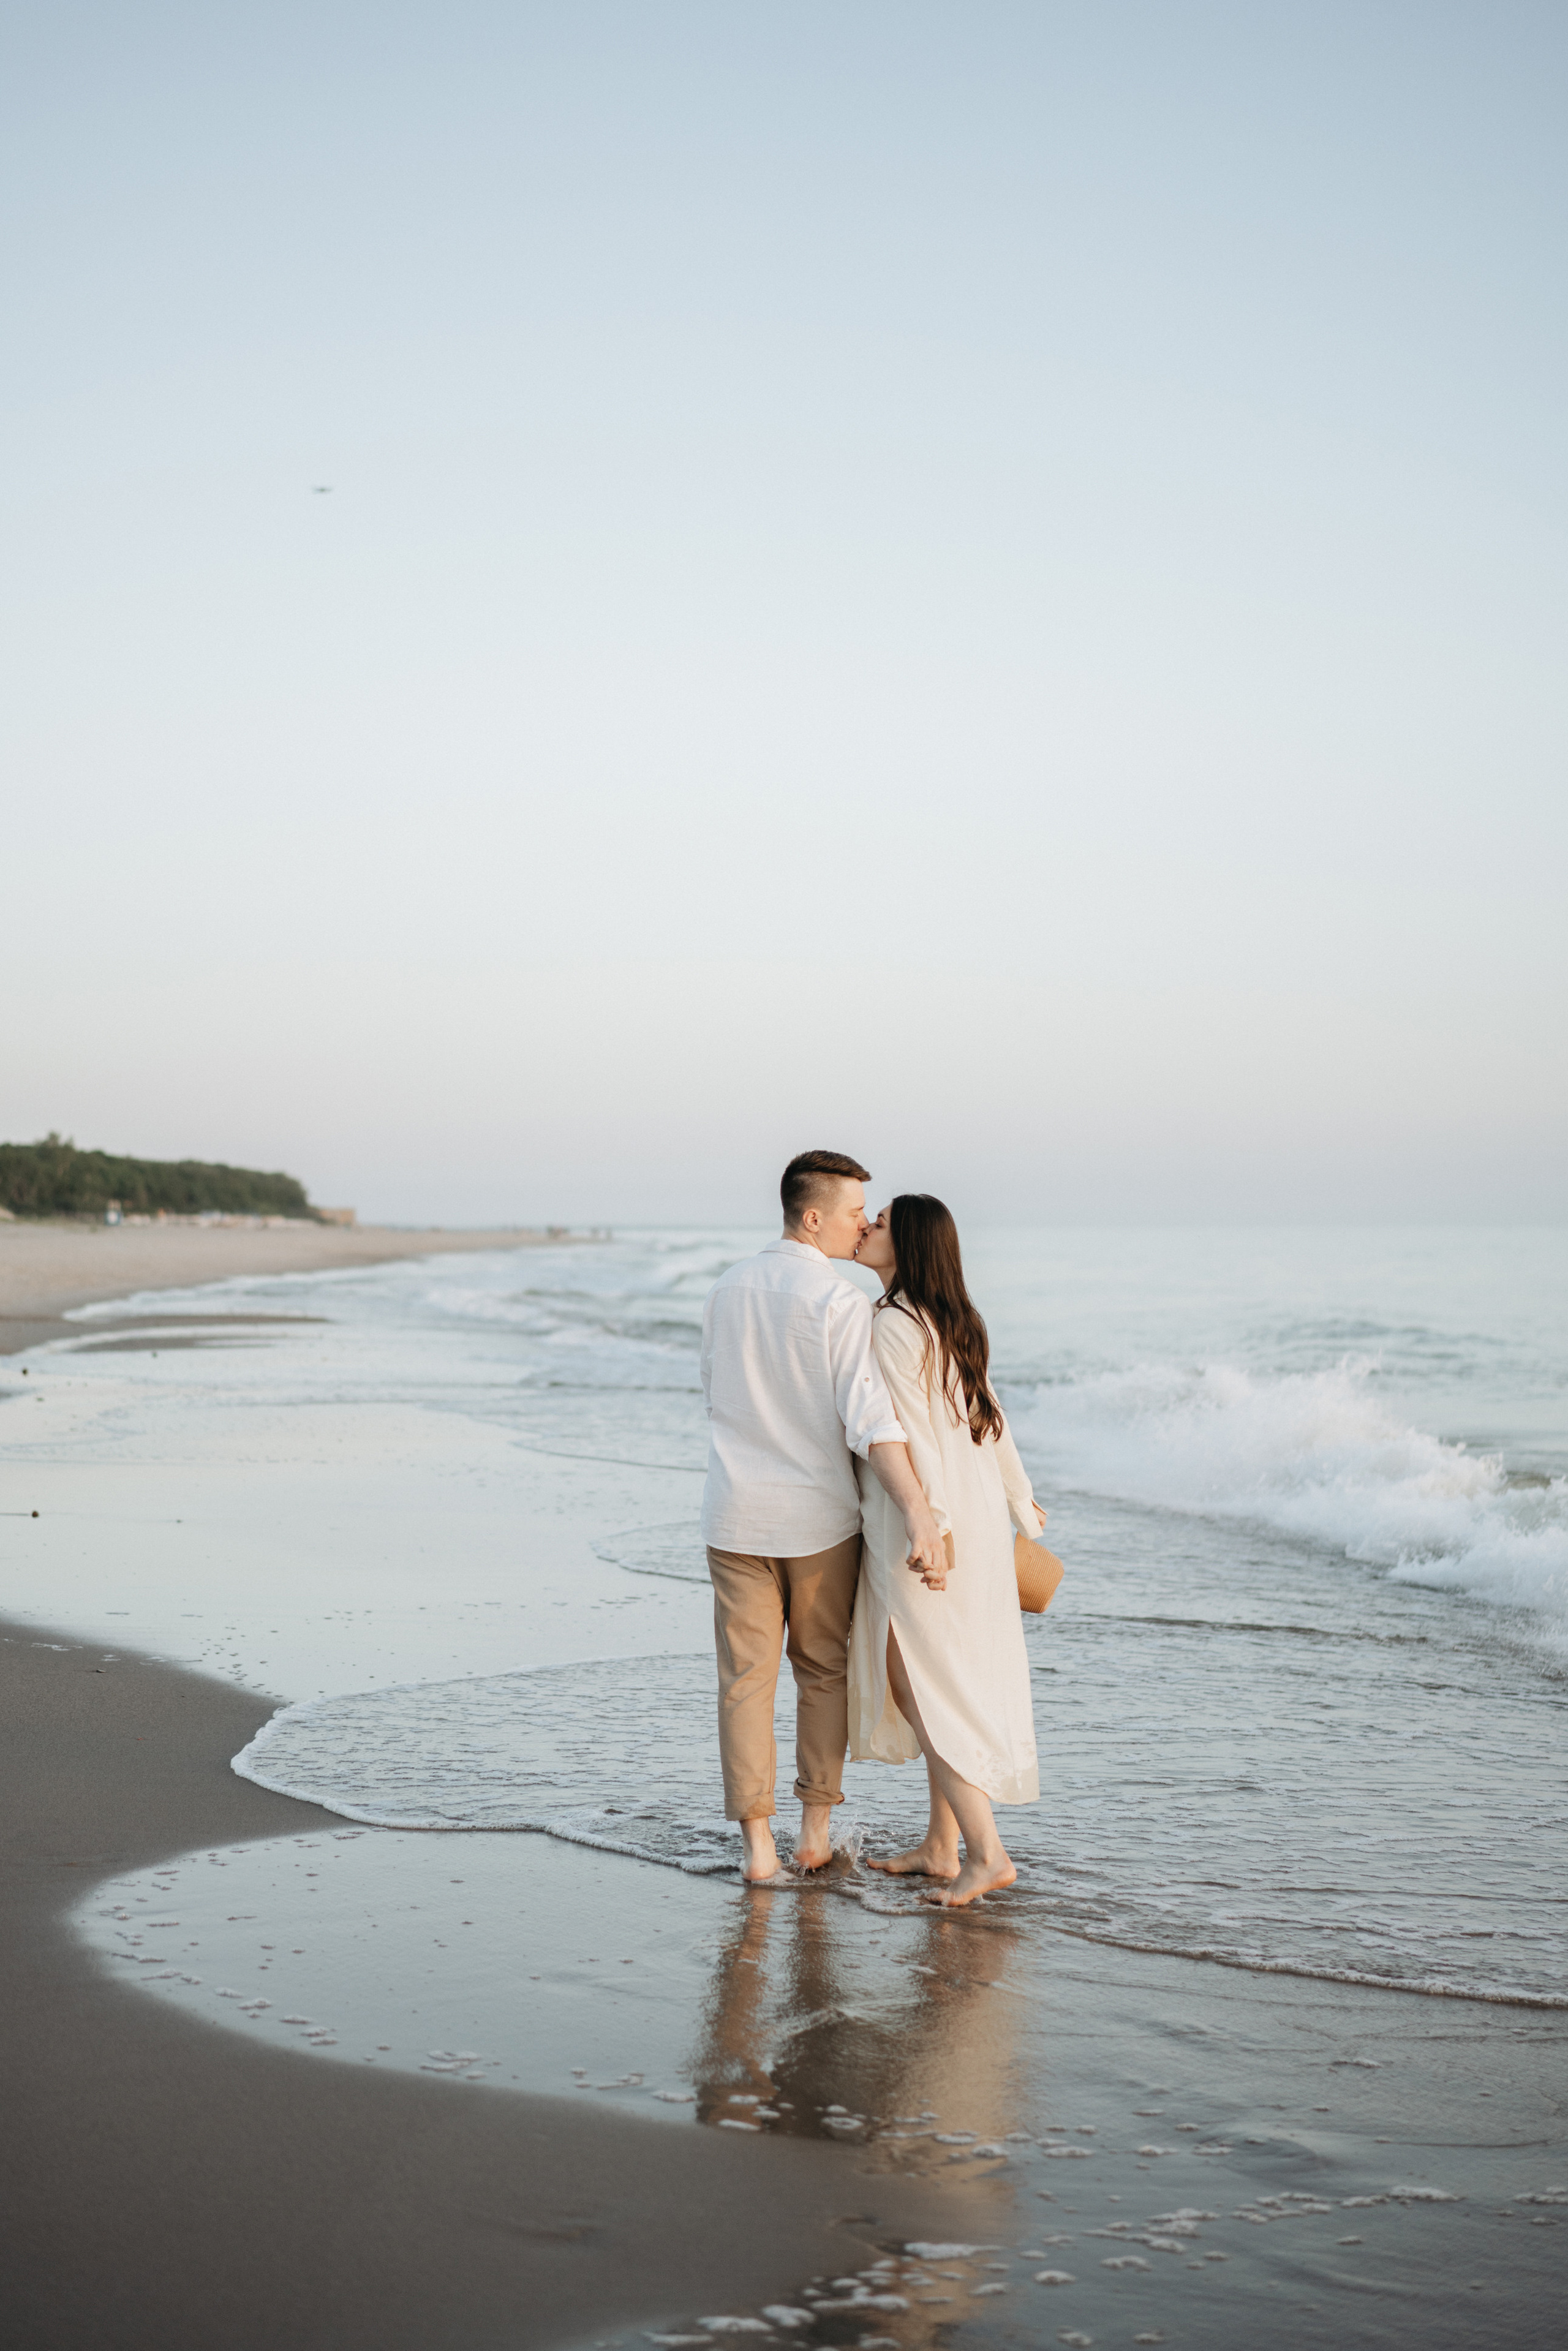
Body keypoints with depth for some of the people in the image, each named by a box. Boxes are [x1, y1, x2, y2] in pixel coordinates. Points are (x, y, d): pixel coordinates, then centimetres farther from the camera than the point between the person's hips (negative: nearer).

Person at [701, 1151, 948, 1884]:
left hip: (737, 1514, 3)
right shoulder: (840, 1300, -15)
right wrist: (917, 1512, -29)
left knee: (746, 1679, 6)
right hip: (818, 1518, -3)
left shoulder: (726, 1290, 4)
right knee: (823, 1672, 13)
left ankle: (758, 1844, 6)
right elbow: (868, 1417, -25)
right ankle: (814, 1832, 17)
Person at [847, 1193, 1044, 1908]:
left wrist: (932, 1527, -22)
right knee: (959, 1682, 14)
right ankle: (941, 1844, 23)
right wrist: (1021, 1501, 26)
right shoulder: (953, 1323, 11)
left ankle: (987, 1854, -3)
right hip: (978, 1516, 9)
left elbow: (912, 1432, -20)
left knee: (924, 1689, -2)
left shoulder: (892, 1326, -15)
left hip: (920, 1529, -9)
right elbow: (990, 1419, 18)